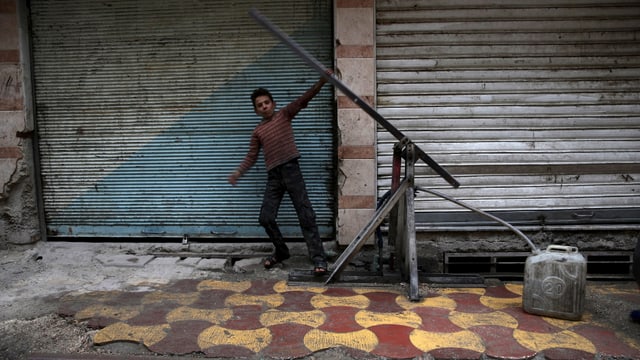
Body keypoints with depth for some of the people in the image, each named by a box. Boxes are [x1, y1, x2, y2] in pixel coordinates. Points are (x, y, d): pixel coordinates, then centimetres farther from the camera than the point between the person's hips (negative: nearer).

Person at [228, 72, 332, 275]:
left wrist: (322, 81, -16)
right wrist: (238, 173, 4)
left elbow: (304, 99, -4)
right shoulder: (258, 131, 17)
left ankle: (319, 258, -8)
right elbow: (251, 156, 19)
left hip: (291, 170, -4)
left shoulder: (284, 114, 8)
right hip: (273, 176, 4)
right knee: (266, 218, 2)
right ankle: (281, 252, 25)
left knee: (306, 215, -8)